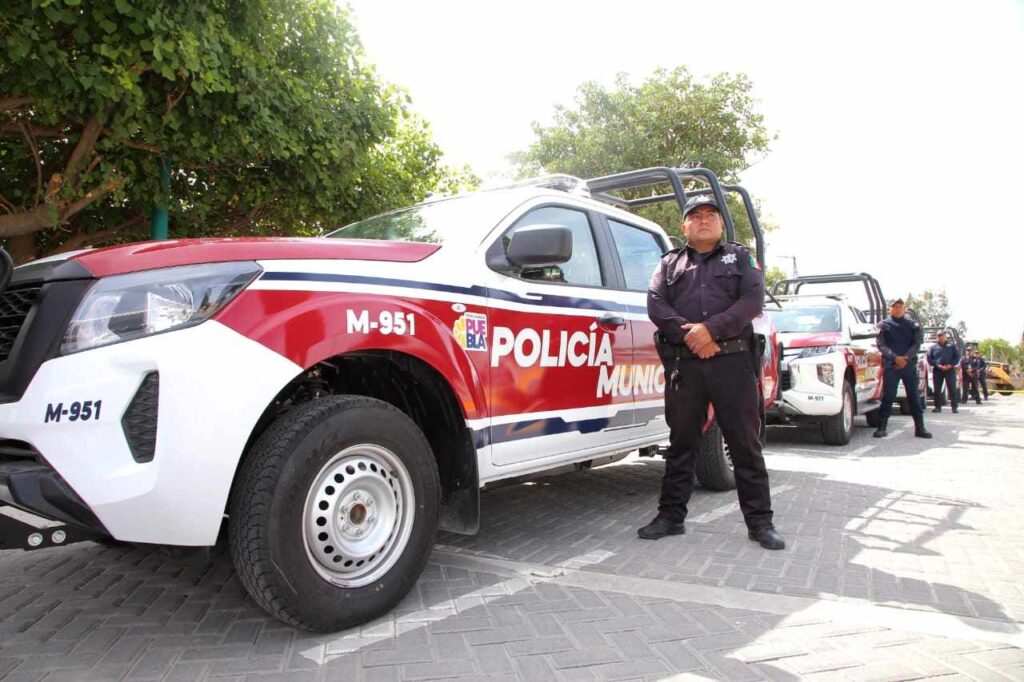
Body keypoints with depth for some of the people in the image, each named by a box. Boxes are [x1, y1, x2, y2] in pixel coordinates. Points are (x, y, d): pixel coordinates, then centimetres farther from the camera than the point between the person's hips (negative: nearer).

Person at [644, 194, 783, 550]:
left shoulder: (740, 257, 15)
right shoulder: (669, 263, 19)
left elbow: (753, 300, -1)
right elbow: (656, 305, 4)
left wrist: (711, 329, -14)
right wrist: (687, 334, -13)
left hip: (733, 360, -1)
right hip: (684, 363, 1)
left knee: (745, 443, 1)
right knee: (681, 442, 7)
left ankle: (760, 521, 9)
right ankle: (671, 515, 15)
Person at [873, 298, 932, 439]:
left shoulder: (913, 325, 14)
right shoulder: (884, 325, 8)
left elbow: (917, 343, 3)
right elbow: (881, 344, -2)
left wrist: (906, 358, -12)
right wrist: (895, 357, -16)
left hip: (909, 364, 2)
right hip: (890, 365, -2)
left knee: (914, 396, 3)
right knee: (887, 396, -5)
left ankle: (920, 428, 6)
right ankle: (882, 427, -2)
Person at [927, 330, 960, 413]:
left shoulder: (952, 346, 12)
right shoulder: (933, 347, 13)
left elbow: (957, 357, 7)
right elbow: (929, 359, 6)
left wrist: (951, 365, -10)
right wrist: (937, 365, -10)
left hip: (950, 370, -1)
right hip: (937, 370, 1)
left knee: (952, 389, -4)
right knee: (937, 390, -1)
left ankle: (954, 407, -2)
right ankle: (938, 407, 5)